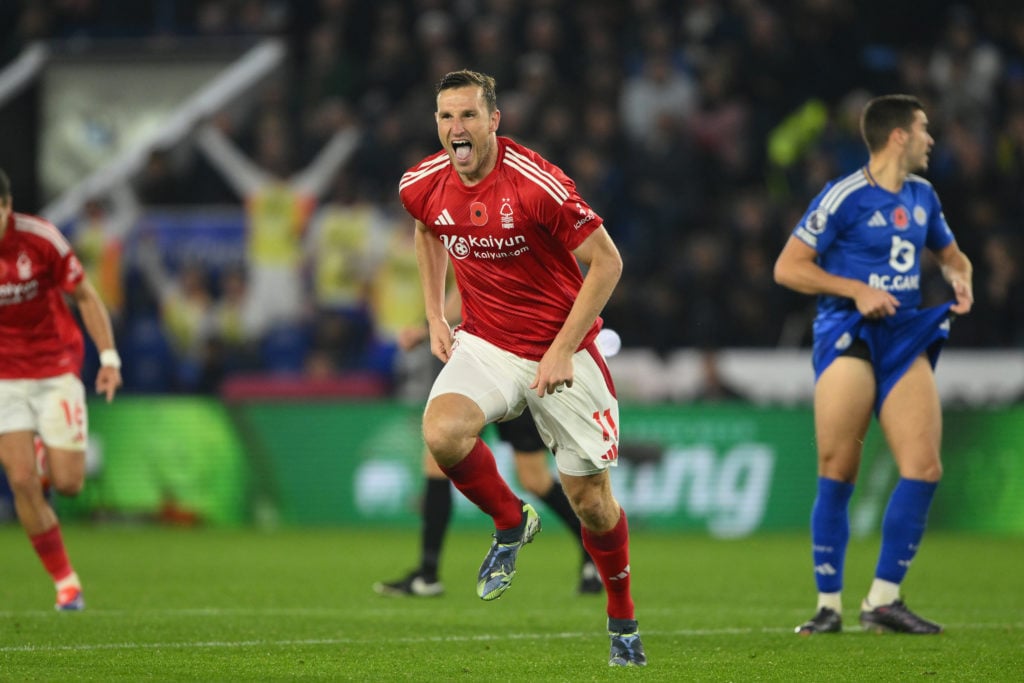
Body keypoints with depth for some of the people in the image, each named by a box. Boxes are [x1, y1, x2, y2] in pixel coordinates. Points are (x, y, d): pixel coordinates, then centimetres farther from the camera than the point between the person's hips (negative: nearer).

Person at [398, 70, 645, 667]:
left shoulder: (537, 184, -22)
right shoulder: (424, 185, -5)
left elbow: (607, 262, -16)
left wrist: (563, 349, -20)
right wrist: (435, 315, 13)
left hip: (562, 353, -4)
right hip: (485, 343, 4)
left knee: (591, 501, 2)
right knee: (442, 433, -27)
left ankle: (624, 621, 27)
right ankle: (511, 524, 2)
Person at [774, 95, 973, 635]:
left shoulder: (922, 196, 14)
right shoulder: (844, 197, -8)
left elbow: (950, 254, 30)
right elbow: (787, 268, -8)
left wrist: (959, 281, 6)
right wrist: (858, 291, -16)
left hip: (905, 337, 6)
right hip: (848, 339, -6)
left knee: (923, 468, -7)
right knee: (837, 475, -8)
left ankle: (883, 600, 1)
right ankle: (829, 605, 1)